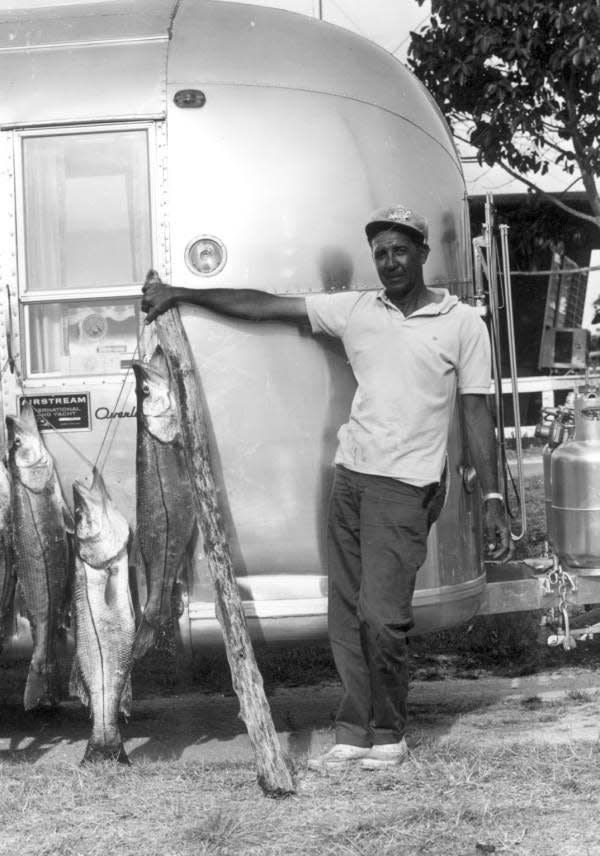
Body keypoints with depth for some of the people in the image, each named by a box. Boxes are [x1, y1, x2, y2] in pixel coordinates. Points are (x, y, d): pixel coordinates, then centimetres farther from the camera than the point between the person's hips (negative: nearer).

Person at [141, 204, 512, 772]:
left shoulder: (462, 324, 1)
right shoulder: (355, 310, 9)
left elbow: (476, 415, 2)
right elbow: (264, 306, 10)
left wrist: (492, 501, -3)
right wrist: (179, 294, 9)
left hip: (406, 489, -4)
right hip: (350, 476, 4)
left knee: (381, 616, -10)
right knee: (346, 614, 3)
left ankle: (388, 735, 7)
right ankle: (354, 735, 10)